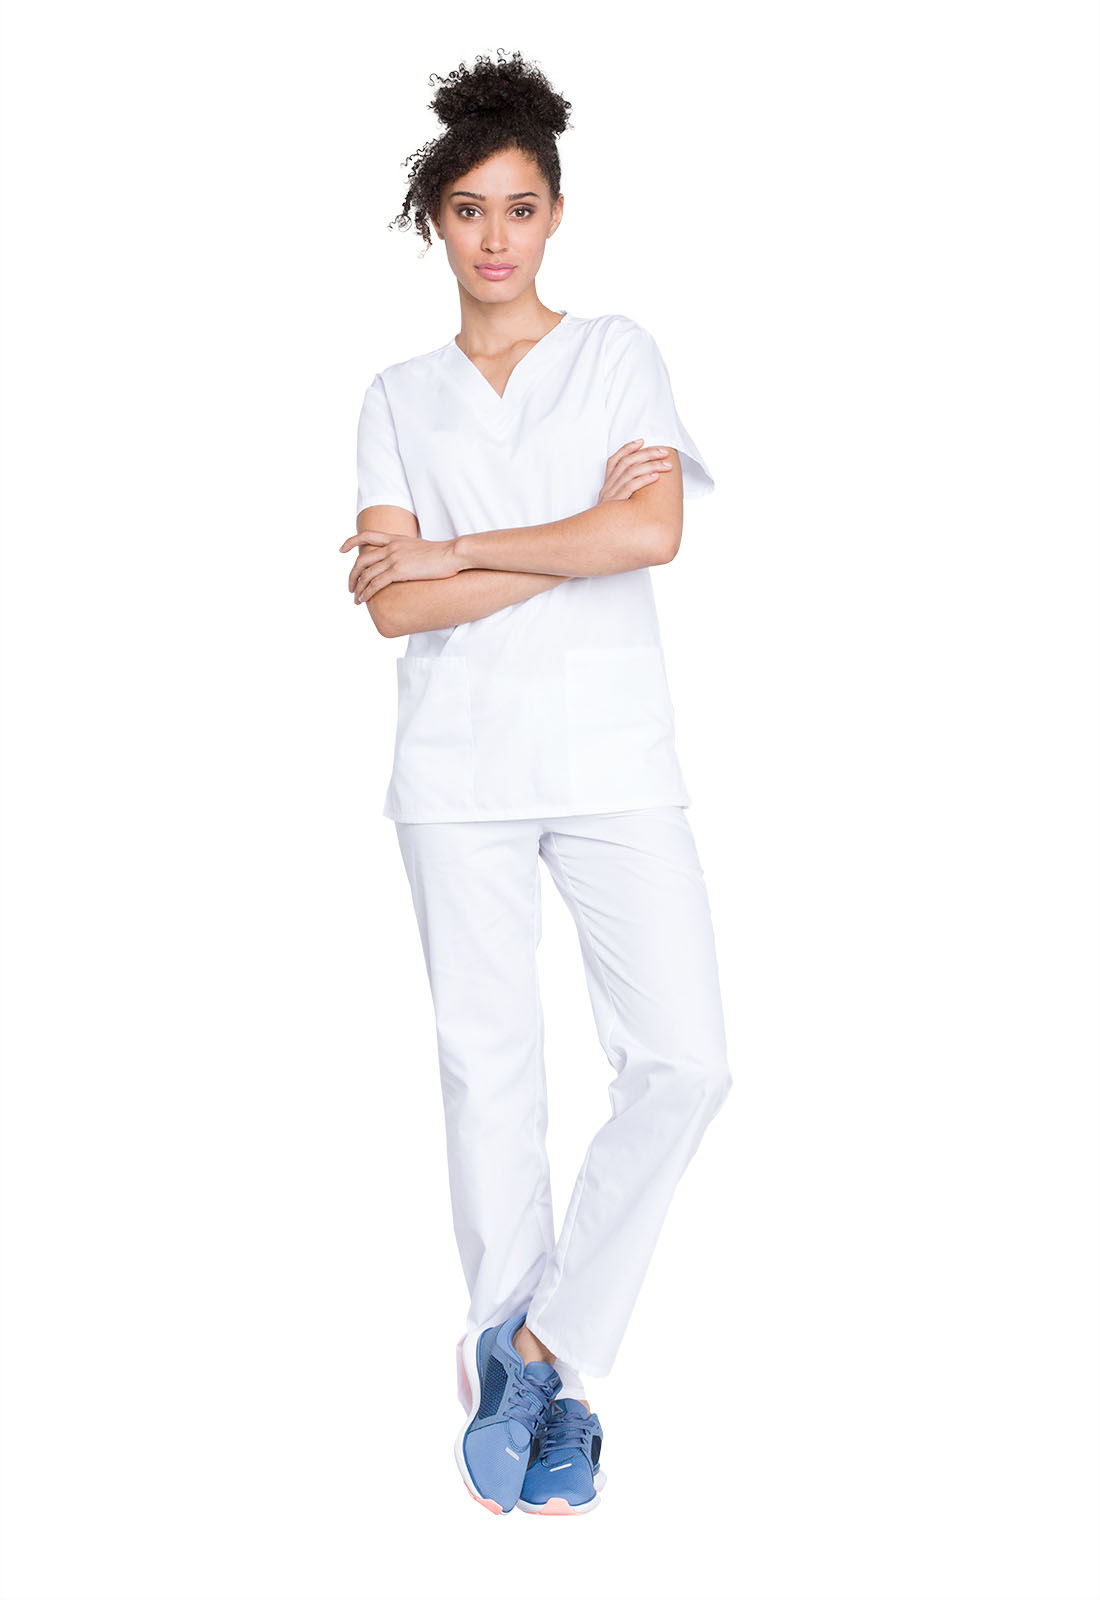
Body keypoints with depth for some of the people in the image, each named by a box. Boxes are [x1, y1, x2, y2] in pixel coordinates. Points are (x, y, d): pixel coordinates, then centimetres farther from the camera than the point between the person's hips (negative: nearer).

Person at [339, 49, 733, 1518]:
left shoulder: (622, 352, 10)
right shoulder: (399, 397, 12)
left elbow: (653, 531, -8)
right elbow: (393, 608, -1)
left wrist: (448, 552, -6)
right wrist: (570, 539, -9)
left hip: (614, 757, 0)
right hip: (458, 769, 1)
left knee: (683, 1062, -10)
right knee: (488, 1065, 2)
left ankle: (543, 1345, 5)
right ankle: (524, 1367, 15)